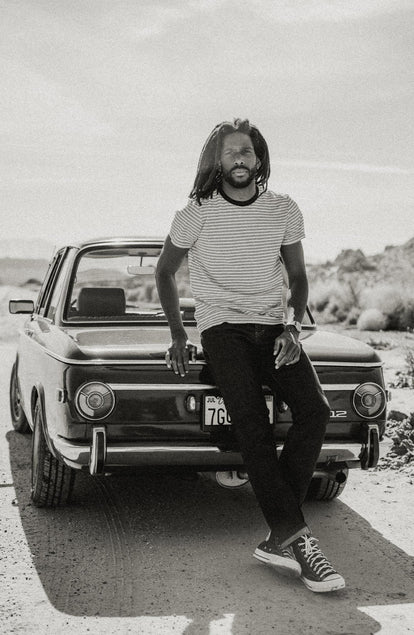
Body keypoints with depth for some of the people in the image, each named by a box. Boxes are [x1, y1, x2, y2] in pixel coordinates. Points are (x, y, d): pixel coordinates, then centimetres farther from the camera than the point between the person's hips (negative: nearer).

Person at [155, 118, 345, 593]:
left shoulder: (284, 210, 9)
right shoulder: (196, 213, 2)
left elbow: (297, 277, 15)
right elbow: (164, 272, 13)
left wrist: (292, 328, -2)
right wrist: (177, 334, 5)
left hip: (273, 327, 3)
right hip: (221, 327, -3)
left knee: (315, 410, -22)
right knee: (252, 421, -26)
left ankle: (279, 539, -21)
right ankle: (295, 535, -29)